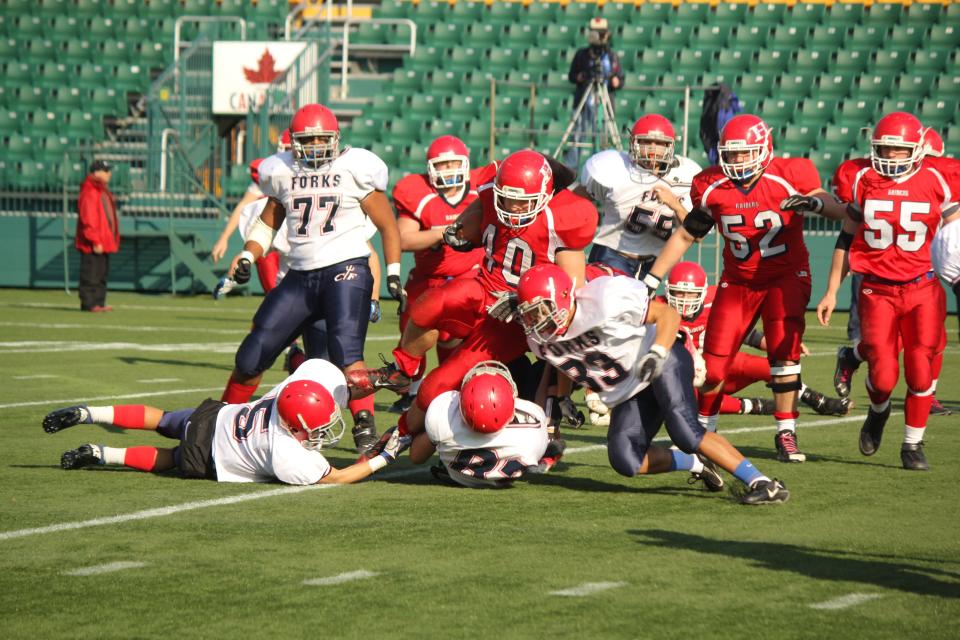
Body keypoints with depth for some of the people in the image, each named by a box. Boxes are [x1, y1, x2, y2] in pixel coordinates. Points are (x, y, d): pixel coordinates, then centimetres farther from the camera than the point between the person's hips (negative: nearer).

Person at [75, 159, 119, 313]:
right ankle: (88, 303, -5)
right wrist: (95, 242, -22)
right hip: (92, 246, -10)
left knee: (102, 274, 14)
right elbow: (87, 219, -20)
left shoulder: (103, 191, 18)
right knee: (91, 275, -7)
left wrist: (113, 239, 18)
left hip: (103, 243, 10)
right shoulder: (89, 192, -15)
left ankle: (99, 303, 19)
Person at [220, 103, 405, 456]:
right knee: (252, 356, 5)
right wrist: (247, 256, 8)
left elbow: (387, 225, 3)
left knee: (345, 351, -26)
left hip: (346, 270, -4)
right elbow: (268, 222, 24)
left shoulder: (354, 169, -2)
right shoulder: (283, 173, 9)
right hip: (300, 277, 5)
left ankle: (365, 426, -27)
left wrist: (393, 273, -5)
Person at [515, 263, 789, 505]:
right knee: (625, 462, -12)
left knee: (684, 431, -27)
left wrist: (658, 353, -35)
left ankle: (760, 482, -21)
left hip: (663, 363, -6)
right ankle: (696, 464, 11)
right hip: (627, 393, 7)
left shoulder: (604, 299, -27)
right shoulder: (540, 340, -7)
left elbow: (668, 313, -20)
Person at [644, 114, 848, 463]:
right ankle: (704, 429, 17)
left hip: (786, 277, -3)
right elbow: (685, 236, 5)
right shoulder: (712, 187, -6)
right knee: (713, 362, -3)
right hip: (738, 282, 3)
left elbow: (839, 212, -19)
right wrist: (650, 281, 2)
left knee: (784, 352, -18)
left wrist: (812, 201, -42)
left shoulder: (790, 176, -15)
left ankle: (786, 434, -8)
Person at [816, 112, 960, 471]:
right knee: (883, 376, -6)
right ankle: (878, 412, 29)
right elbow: (847, 239, 11)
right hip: (878, 292, 0)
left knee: (921, 371, -4)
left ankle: (913, 444, 15)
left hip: (922, 289, 0)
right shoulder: (864, 181, 2)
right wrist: (832, 291, 11)